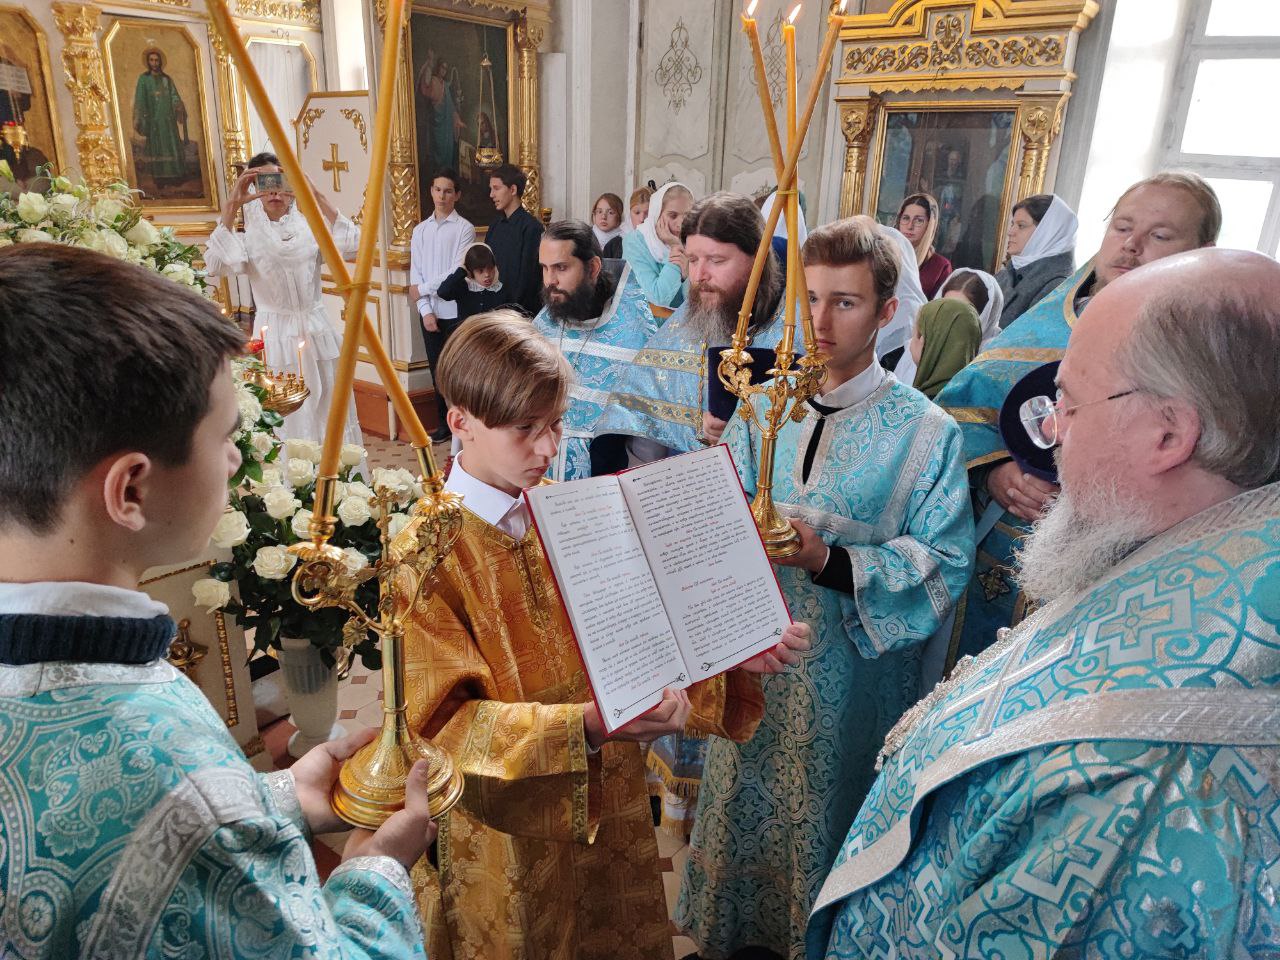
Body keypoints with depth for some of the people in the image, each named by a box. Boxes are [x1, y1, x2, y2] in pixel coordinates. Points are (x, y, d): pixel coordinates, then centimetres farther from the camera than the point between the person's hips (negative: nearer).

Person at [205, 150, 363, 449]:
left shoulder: (310, 229, 5)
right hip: (274, 336, -1)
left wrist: (318, 198, -18)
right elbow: (217, 266, -16)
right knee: (283, 421, 1)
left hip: (316, 332, 1)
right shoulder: (249, 237, 3)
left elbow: (353, 245, -13)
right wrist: (230, 207, -19)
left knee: (327, 414, 8)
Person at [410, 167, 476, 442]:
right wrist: (426, 311, -5)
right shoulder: (420, 231, 9)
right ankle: (443, 423, 21)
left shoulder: (464, 229, -5)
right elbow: (415, 273, 5)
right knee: (437, 368, 11)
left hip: (456, 311, -4)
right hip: (429, 313, 4)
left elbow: (458, 272, -12)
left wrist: (423, 289, -7)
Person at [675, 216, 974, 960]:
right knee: (741, 812, 17)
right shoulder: (765, 409, 3)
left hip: (851, 680, -3)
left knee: (824, 835, 13)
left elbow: (947, 568, -13)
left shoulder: (925, 431, -8)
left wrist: (832, 560, -24)